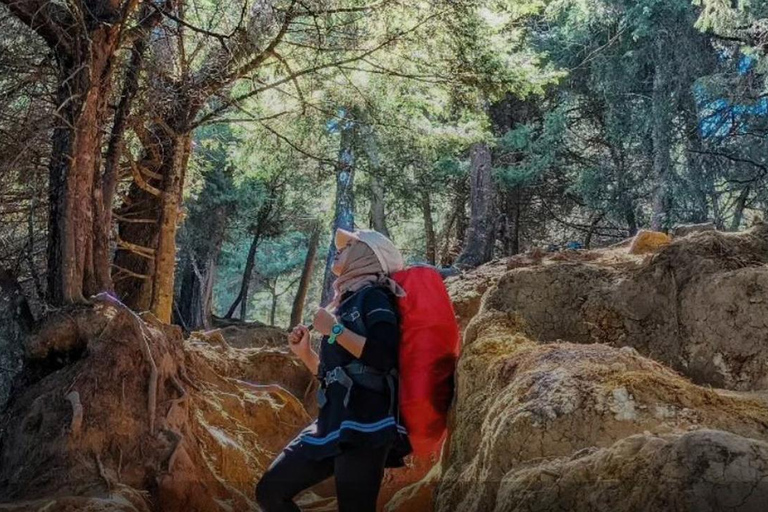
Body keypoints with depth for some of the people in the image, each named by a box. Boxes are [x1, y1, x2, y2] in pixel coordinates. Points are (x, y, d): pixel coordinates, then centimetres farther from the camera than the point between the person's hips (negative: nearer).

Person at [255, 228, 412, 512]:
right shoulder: (344, 302, 22)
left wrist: (335, 330, -12)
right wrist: (304, 351, 14)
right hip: (332, 423, 9)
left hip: (364, 424, -9)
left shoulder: (373, 295, -2)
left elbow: (385, 357, -19)